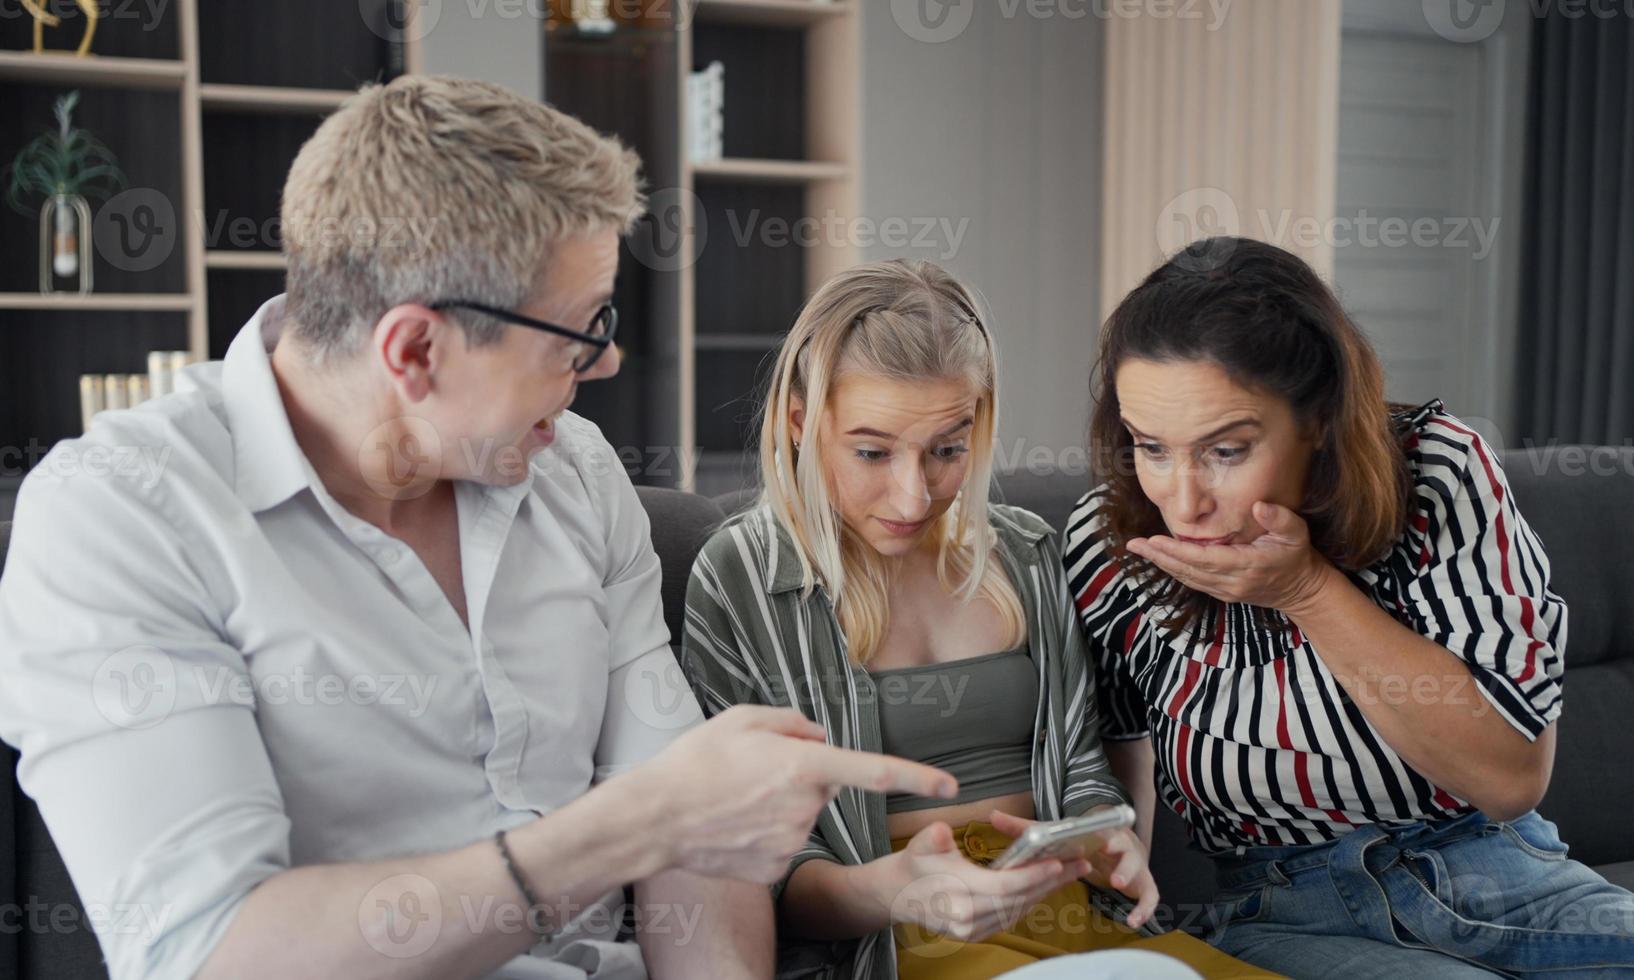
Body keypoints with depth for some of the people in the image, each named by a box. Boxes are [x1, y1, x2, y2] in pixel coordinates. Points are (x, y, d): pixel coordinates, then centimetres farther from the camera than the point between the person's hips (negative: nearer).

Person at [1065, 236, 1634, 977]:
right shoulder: (1108, 548, -11)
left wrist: (1308, 591, -23)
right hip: (1282, 916, -2)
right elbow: (1119, 781, 5)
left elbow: (1513, 777, -15)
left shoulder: (1437, 470, -13)